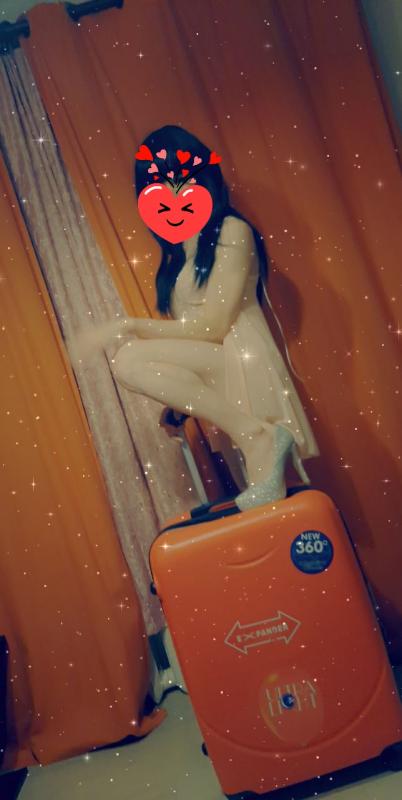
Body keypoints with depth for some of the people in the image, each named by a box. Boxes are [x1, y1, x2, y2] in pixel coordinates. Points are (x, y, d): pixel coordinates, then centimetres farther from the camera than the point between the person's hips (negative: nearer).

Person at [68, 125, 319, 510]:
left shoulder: (232, 231, -3)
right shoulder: (175, 253, 19)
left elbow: (212, 327, -12)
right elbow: (184, 329, 12)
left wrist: (125, 327, -11)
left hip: (239, 363, -7)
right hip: (212, 373, 8)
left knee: (128, 359, -25)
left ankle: (256, 435, -24)